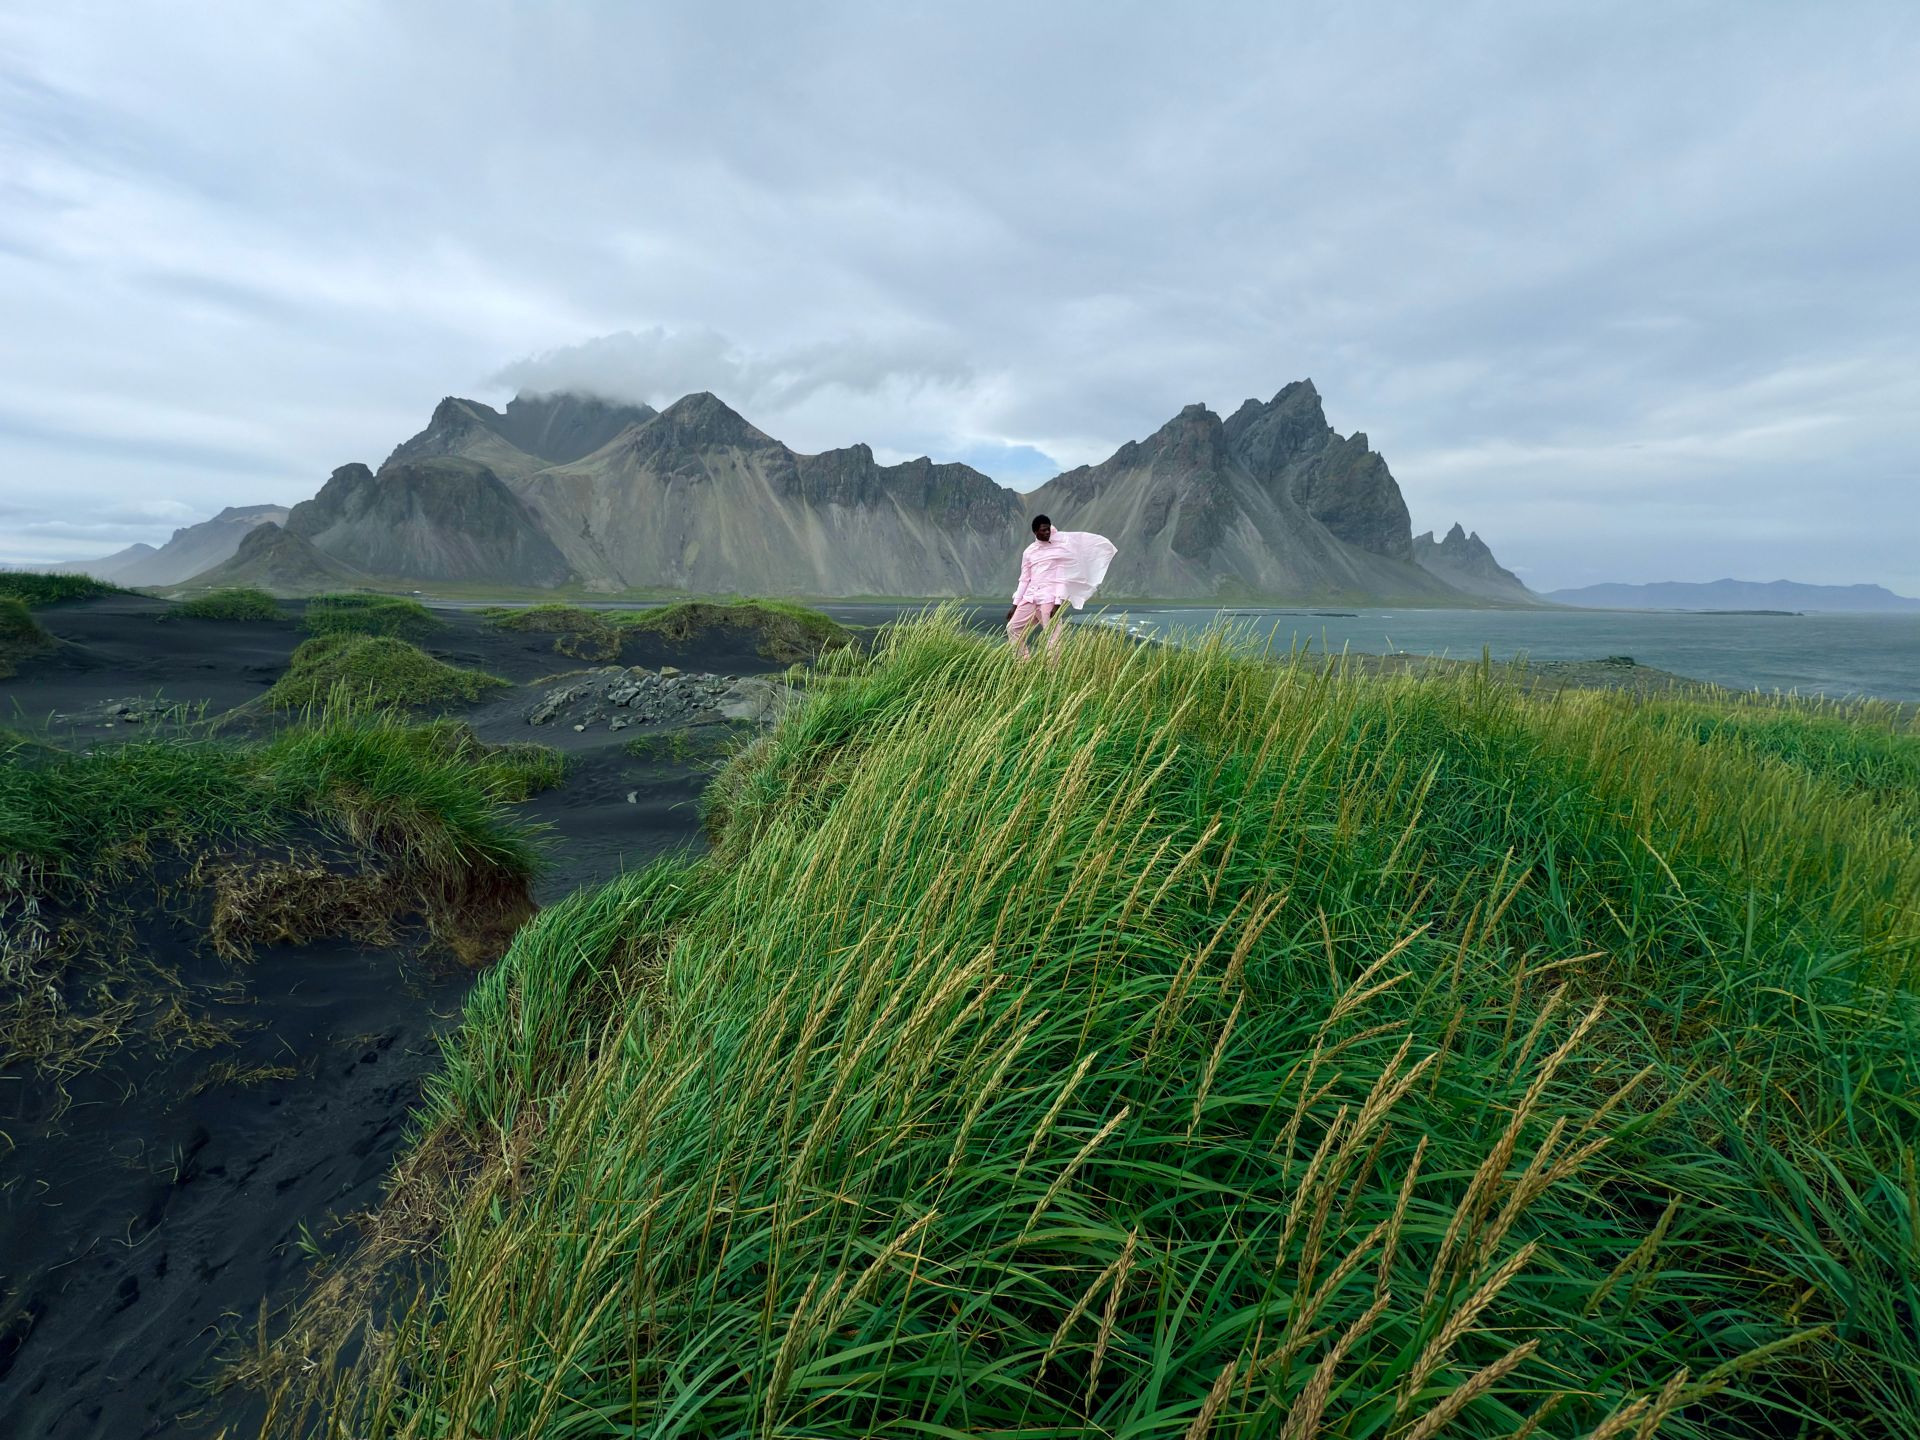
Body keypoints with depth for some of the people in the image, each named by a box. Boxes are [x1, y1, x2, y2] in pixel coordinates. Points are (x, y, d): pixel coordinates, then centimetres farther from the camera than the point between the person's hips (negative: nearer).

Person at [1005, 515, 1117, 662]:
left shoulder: (1059, 547, 1)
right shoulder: (1028, 552, 12)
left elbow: (1062, 579, -4)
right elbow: (1024, 580, 16)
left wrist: (1058, 604, -14)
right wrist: (1015, 605, 11)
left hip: (1050, 599, -5)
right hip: (1030, 598, 5)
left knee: (1053, 637, -9)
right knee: (1013, 627, 3)